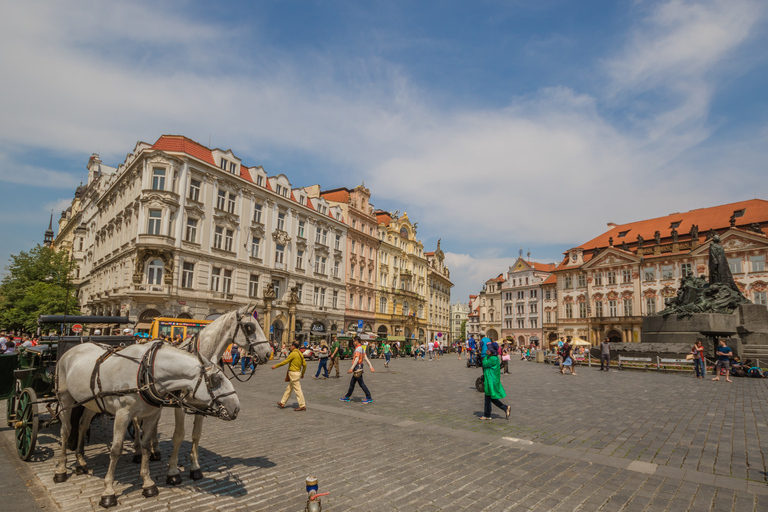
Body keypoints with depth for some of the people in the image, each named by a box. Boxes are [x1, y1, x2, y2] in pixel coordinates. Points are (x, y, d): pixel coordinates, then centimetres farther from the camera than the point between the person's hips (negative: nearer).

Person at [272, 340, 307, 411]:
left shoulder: (293, 353, -17)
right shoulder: (300, 354, 9)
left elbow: (284, 362, -14)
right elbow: (304, 364, 11)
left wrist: (276, 366, -3)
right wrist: (302, 374, 21)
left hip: (293, 373, -9)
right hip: (298, 372, 9)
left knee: (297, 389, -5)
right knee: (288, 389, 18)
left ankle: (302, 406, -3)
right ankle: (282, 403, 28)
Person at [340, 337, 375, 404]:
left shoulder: (358, 349, -16)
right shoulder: (361, 348, 15)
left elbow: (357, 359, -25)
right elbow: (366, 358, 13)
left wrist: (351, 368, -26)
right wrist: (371, 366, 12)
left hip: (357, 367, -10)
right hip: (358, 368, 10)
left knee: (361, 384, -3)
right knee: (352, 383, 16)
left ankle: (369, 398, 3)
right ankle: (347, 397, 25)